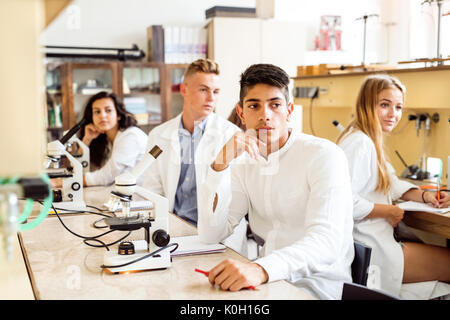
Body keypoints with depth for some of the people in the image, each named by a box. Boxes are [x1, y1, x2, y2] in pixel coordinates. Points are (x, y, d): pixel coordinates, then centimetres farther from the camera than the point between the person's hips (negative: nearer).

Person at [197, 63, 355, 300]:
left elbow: (326, 243, -25)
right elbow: (210, 235, -2)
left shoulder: (324, 156, -12)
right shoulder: (245, 163, 7)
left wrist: (261, 269, -43)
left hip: (316, 287, -5)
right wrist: (220, 165, -14)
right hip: (268, 280, 6)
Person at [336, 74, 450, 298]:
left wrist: (424, 196, 4)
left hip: (378, 240, 10)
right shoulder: (359, 143, -20)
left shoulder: (371, 141, 15)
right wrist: (387, 211, -16)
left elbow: (391, 183, 21)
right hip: (367, 252, -10)